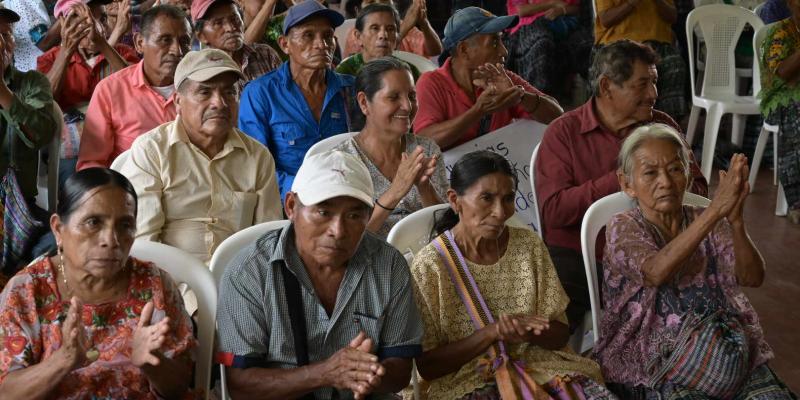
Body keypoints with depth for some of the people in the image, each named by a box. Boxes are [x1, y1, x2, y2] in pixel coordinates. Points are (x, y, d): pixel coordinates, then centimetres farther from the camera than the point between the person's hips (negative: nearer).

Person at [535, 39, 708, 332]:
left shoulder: (663, 126, 13)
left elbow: (697, 189, 11)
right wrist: (618, 180, -13)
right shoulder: (564, 133, 0)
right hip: (577, 258, -3)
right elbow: (552, 210, -11)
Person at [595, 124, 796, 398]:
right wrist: (715, 210, -28)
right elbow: (655, 272, -22)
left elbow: (752, 278, -6)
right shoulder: (623, 228, 0)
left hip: (734, 353, 4)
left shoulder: (707, 222, 10)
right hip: (656, 364, -3)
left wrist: (735, 221, -24)